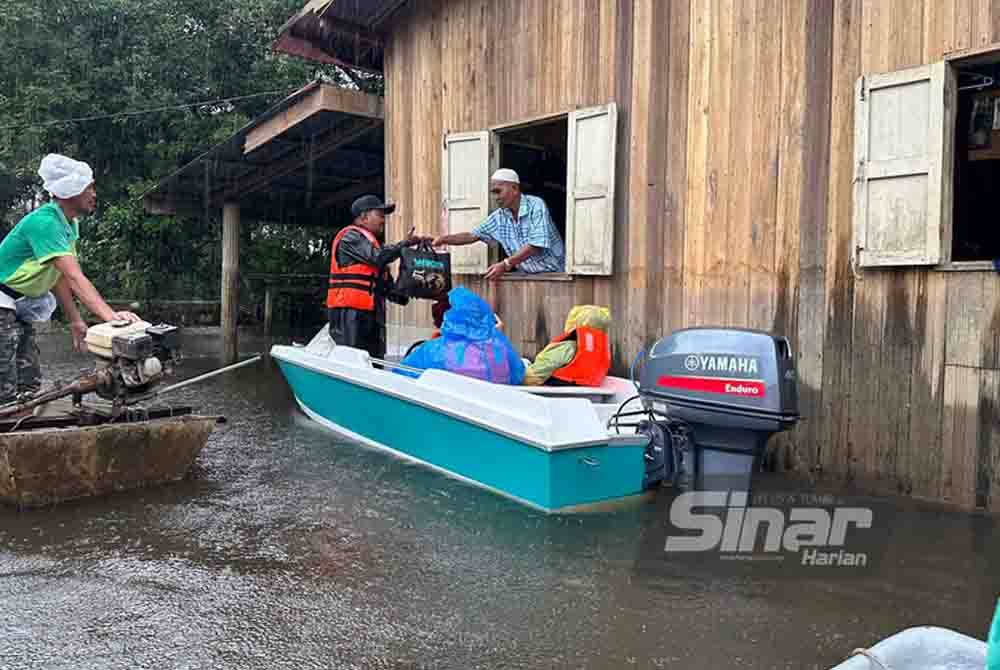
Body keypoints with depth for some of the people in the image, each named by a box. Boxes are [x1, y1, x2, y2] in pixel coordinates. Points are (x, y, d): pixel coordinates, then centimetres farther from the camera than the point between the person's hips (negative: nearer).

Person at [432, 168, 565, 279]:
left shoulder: (536, 206, -13)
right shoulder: (499, 217, 4)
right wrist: (444, 239, -6)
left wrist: (506, 264, -28)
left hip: (551, 273, -5)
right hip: (526, 275, 5)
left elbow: (537, 244, -22)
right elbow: (472, 236, 8)